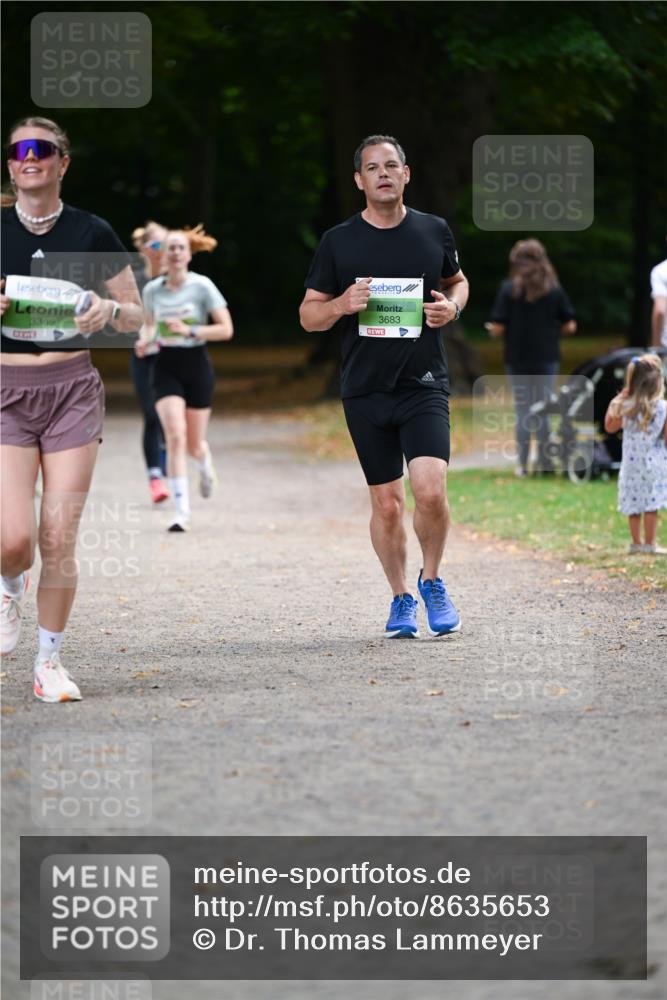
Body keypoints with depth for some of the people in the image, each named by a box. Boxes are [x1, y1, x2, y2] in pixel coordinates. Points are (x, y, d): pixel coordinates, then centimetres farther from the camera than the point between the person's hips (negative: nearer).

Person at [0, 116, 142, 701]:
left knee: (59, 542, -4)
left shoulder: (91, 232, 3)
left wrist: (110, 310, -14)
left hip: (73, 389, 0)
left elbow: (138, 317, 8)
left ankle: (49, 663, 11)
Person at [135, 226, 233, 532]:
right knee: (175, 436, -17)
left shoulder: (202, 286, -8)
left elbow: (226, 329, -8)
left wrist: (190, 330, -20)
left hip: (197, 365, -1)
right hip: (166, 367, 1)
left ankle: (206, 466, 48)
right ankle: (182, 512, -14)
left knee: (194, 445, 8)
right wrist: (144, 340, -5)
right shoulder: (152, 289, 1)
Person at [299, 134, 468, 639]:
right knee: (387, 503, 4)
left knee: (430, 489, -17)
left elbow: (457, 280, 23)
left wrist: (452, 306, 0)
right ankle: (401, 598, 23)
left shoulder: (435, 231, 5)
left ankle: (432, 582, 8)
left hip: (425, 384, -1)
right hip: (365, 389, 1)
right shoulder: (338, 242, 2)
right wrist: (343, 304, -14)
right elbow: (308, 315, 7)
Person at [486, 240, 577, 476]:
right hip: (547, 358, 1)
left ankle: (522, 464, 6)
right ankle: (545, 463, 5)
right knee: (544, 410, 7)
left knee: (522, 412, 8)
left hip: (517, 359, -1)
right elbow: (570, 326, -1)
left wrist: (491, 329, 11)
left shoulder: (508, 289, -7)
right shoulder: (554, 290, -2)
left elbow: (497, 329, -11)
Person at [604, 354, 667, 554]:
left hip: (631, 463, 2)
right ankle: (650, 543, 3)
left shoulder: (625, 407, -6)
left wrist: (614, 403, 13)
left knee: (633, 504, 10)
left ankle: (636, 542, 16)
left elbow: (610, 427, 9)